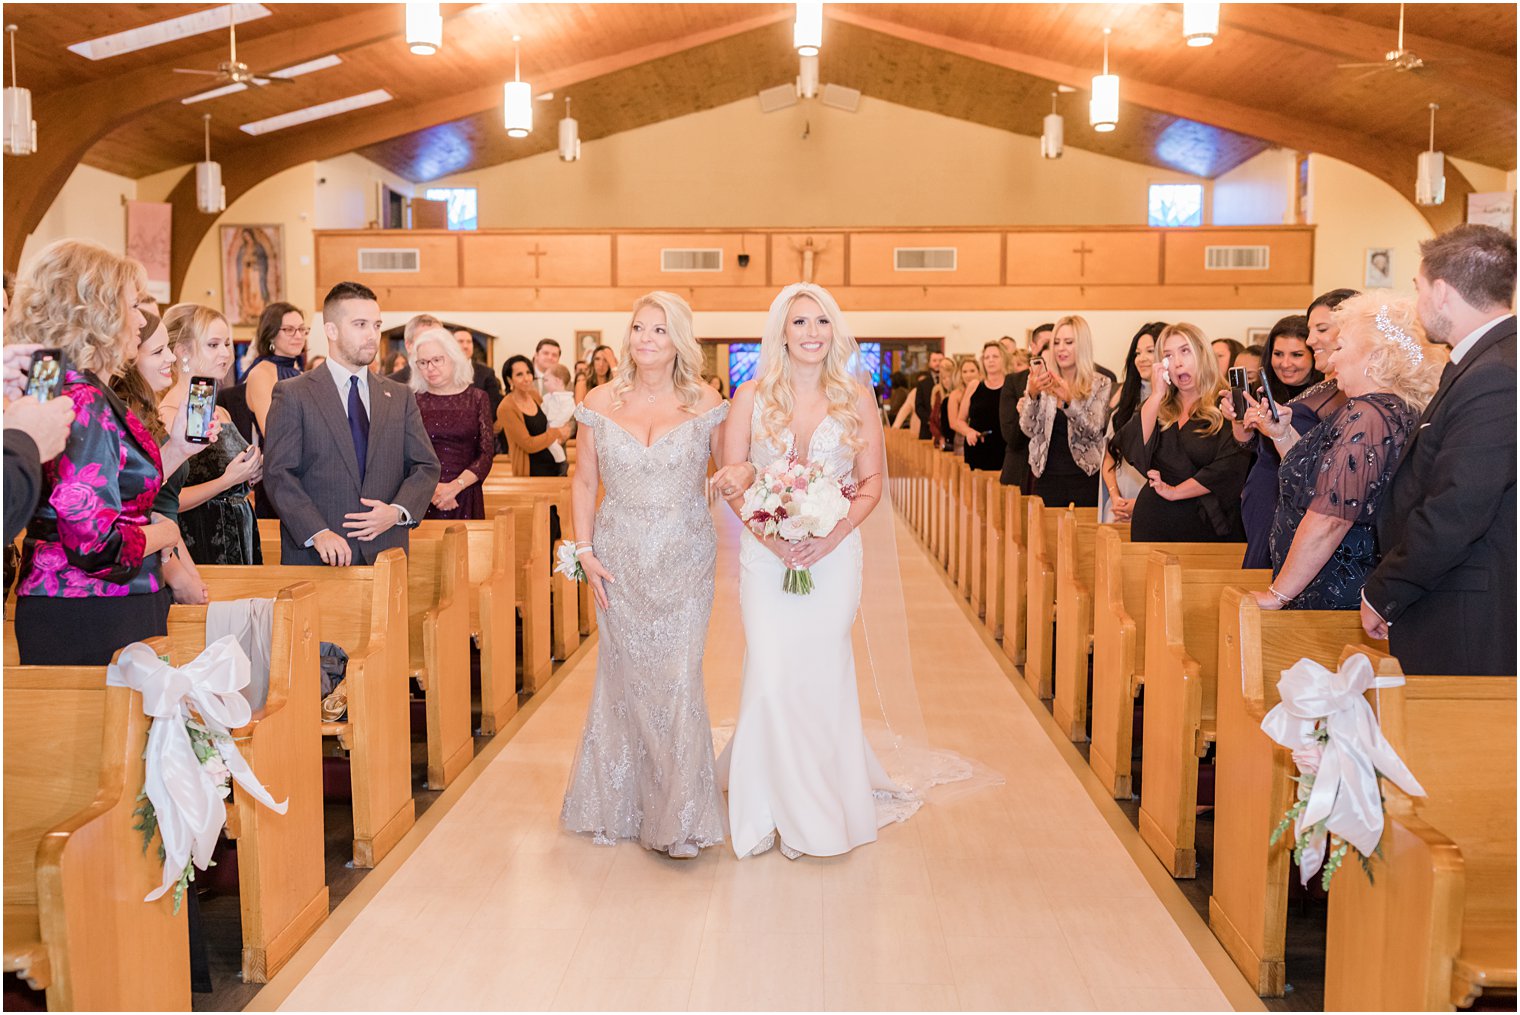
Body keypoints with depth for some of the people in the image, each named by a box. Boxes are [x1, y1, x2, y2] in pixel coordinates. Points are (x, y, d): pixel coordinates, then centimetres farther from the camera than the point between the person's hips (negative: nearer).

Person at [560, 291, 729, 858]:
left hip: (684, 561, -1)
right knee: (626, 677, 7)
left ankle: (679, 815, 10)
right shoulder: (601, 402, 3)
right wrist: (585, 550, -1)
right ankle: (625, 803, 26)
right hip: (620, 560, 1)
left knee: (677, 678, -2)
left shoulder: (705, 402, -1)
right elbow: (584, 482, 7)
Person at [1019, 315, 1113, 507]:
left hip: (1085, 479, -1)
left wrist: (1069, 400, -27)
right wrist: (1032, 395, -19)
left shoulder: (1101, 385, 0)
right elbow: (1029, 430, -2)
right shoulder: (1043, 383, 5)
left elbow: (1093, 430, -11)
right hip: (1047, 477, 2)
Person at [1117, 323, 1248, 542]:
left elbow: (1229, 468, -17)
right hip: (1154, 523, 4)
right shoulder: (1156, 405, 9)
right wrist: (1157, 394, -8)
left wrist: (1175, 491, -10)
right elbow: (1131, 449, -8)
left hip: (1206, 523, -3)